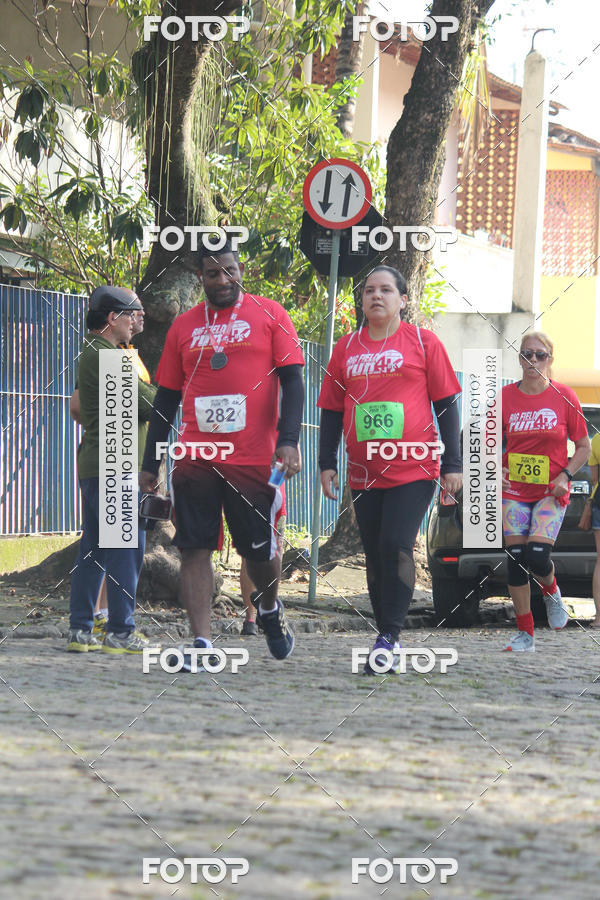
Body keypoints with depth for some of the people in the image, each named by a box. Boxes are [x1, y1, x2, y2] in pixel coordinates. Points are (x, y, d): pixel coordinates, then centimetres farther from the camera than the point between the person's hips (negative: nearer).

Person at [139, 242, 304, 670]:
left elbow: (292, 381, -1)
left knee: (260, 550, 3)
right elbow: (167, 398, 16)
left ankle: (270, 608, 34)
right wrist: (150, 462, 12)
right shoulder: (184, 326, 12)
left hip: (254, 458, -3)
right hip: (195, 458, 3)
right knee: (195, 548, -5)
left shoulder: (269, 315, 3)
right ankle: (202, 641, -4)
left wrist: (288, 440, -14)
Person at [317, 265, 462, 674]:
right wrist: (327, 464, 9)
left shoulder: (423, 342, 2)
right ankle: (388, 639, 13)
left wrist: (453, 465, -1)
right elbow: (331, 410, 16)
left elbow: (446, 404, 3)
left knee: (396, 546, -16)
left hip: (414, 470, -4)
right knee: (376, 555, 5)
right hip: (364, 473, 4)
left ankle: (389, 637, -11)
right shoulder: (346, 349, 11)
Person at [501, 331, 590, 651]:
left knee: (537, 556, -16)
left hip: (551, 492, -2)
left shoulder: (564, 396, -4)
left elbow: (583, 446, 4)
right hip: (514, 492, 2)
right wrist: (495, 471, -7)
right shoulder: (507, 396, 0)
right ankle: (525, 634, 7)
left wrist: (565, 475, -10)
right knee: (516, 559, -2)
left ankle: (551, 591, 20)